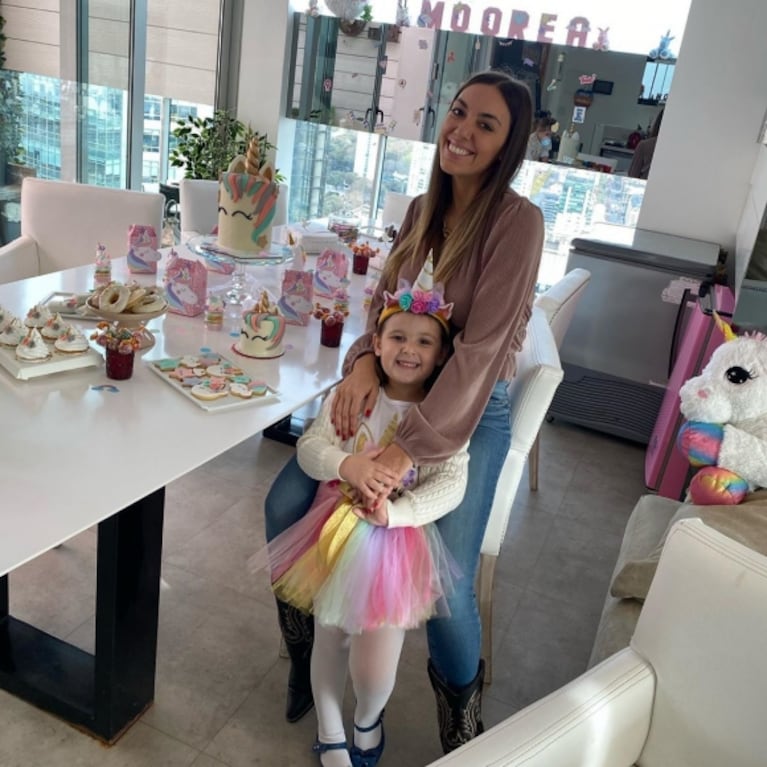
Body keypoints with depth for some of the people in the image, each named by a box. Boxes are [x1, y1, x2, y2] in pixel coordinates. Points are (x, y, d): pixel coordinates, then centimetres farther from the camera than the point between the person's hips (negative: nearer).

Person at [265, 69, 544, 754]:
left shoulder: (517, 220, -16)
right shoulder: (421, 211, 5)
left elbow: (481, 348, -24)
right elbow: (381, 307, 7)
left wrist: (404, 452, -30)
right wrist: (363, 360, -18)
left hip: (472, 413, -5)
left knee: (445, 581, -20)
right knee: (285, 504, -10)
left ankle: (460, 700, 17)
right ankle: (304, 648, 20)